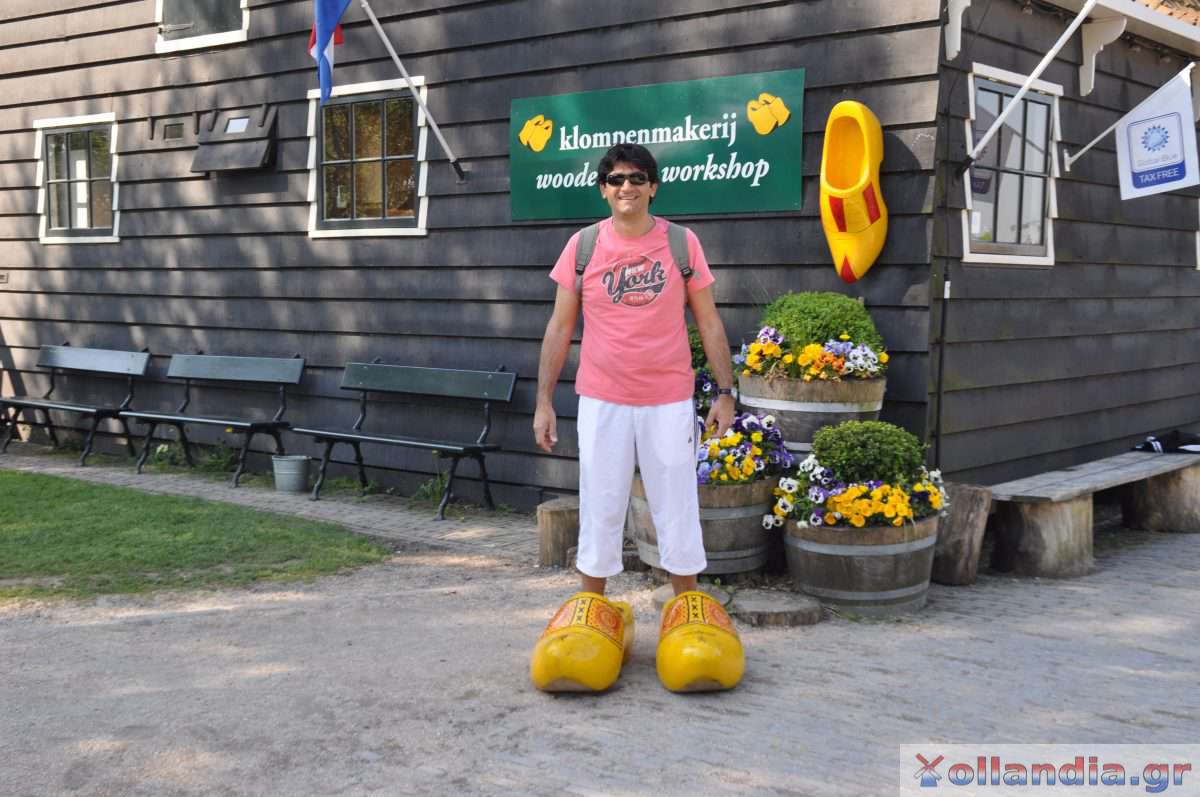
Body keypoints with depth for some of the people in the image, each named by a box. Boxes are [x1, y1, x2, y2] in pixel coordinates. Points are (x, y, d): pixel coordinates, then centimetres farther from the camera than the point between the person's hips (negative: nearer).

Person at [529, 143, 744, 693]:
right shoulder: (582, 246, 1)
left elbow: (709, 322, 4)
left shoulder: (681, 244, 1)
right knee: (600, 509, 7)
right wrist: (544, 401, -1)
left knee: (677, 509, 7)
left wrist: (725, 392, -2)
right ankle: (591, 615, 21)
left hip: (669, 401, 0)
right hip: (602, 402, 0)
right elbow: (560, 327, 4)